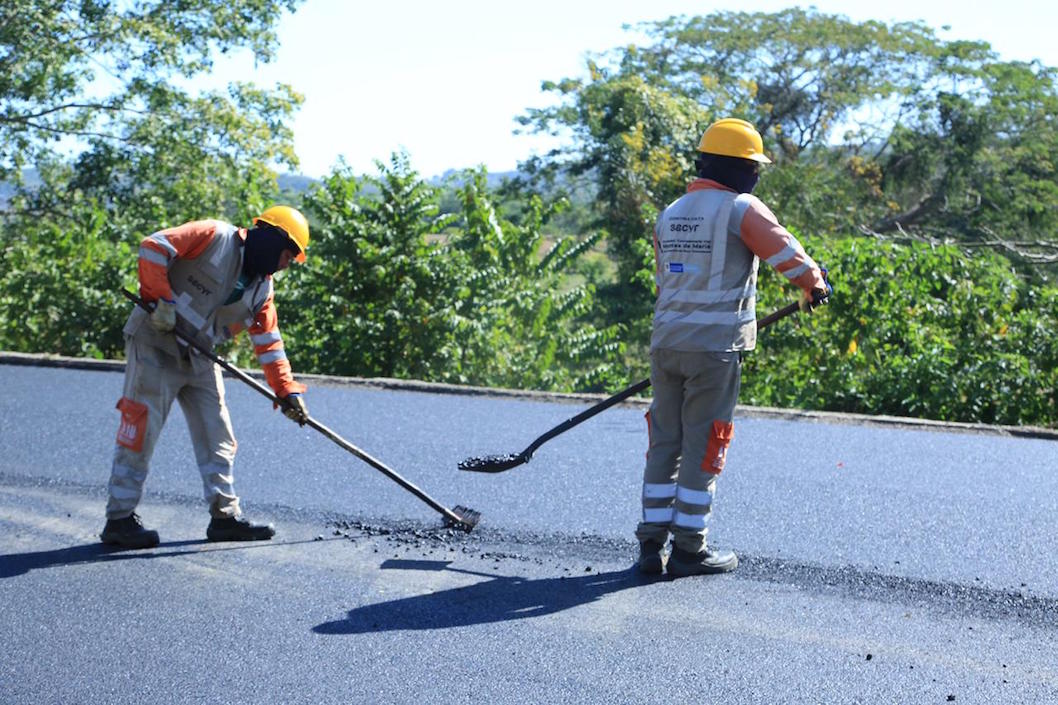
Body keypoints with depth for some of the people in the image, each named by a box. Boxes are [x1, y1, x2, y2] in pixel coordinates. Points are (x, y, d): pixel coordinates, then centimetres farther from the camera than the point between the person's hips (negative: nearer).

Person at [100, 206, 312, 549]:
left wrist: (287, 390, 5)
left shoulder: (261, 288, 9)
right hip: (156, 344, -8)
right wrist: (161, 299, -24)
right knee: (140, 433, -6)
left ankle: (226, 515, 17)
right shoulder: (215, 237, -12)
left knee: (217, 437, 8)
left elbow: (268, 343, 11)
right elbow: (153, 247, -19)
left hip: (199, 358, 8)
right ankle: (120, 519, 1)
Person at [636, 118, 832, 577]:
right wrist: (815, 285, 11)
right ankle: (688, 548, 6)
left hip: (665, 342, 6)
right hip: (715, 347, -6)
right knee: (702, 447, 1)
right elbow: (785, 253, -9)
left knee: (664, 442, 11)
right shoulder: (740, 208, -6)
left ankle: (651, 544, 13)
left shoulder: (669, 214, 15)